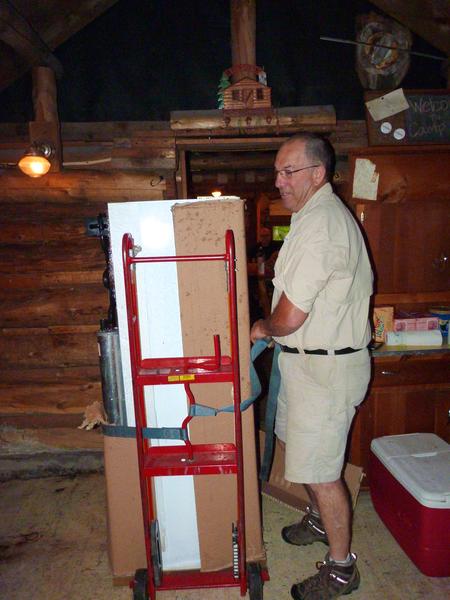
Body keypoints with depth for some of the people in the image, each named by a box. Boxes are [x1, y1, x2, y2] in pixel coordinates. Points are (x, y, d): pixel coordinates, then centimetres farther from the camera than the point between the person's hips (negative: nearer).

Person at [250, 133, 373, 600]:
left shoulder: (318, 225, -23)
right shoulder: (324, 213, 12)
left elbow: (289, 318, -26)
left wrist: (262, 328, -2)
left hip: (325, 366, -11)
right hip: (310, 359, 11)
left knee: (319, 469, 4)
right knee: (305, 453, 25)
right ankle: (321, 521, 49)